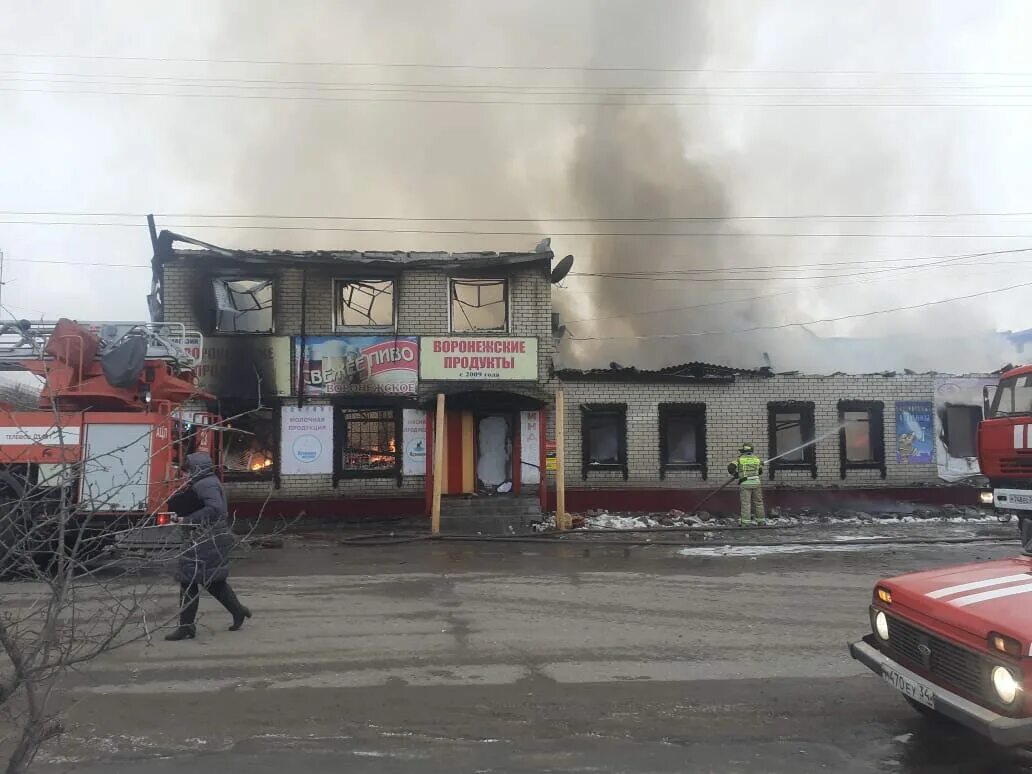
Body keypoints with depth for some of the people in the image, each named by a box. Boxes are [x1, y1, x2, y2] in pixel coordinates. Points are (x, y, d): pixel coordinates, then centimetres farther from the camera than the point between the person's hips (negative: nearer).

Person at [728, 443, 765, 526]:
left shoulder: (740, 459, 4)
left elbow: (731, 467, -8)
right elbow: (760, 472, 23)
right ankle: (761, 522, 14)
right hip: (756, 482, 2)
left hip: (745, 484, -2)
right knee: (758, 503, 11)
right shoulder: (757, 459, 13)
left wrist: (735, 474, 11)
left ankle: (744, 523, -7)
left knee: (745, 504, -3)